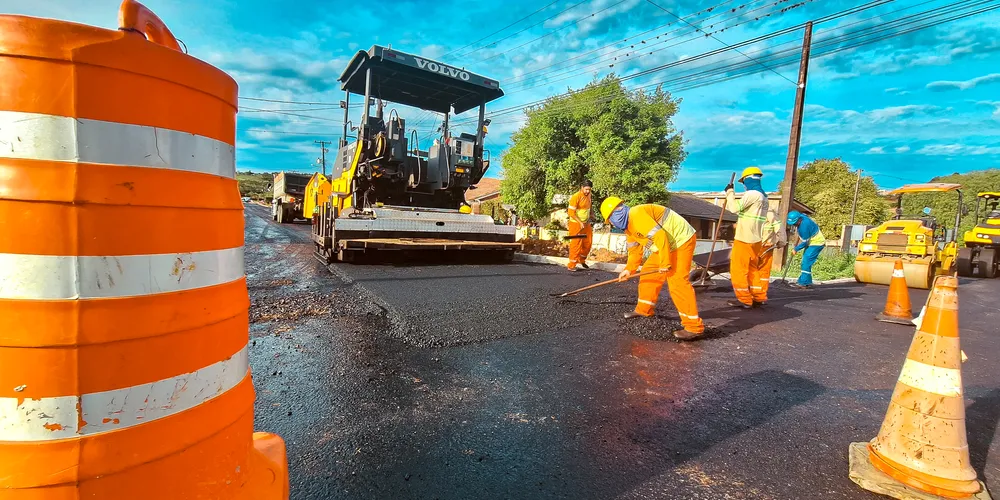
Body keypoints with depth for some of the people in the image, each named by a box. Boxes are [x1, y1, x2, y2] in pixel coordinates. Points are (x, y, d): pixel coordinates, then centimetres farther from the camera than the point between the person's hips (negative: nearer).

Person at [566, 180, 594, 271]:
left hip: (586, 223, 8)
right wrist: (580, 222, -22)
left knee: (588, 242, 13)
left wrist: (588, 221, 12)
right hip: (576, 224, -8)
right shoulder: (576, 197, -18)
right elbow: (571, 212, -20)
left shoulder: (588, 195, 5)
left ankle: (581, 260, 32)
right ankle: (571, 265, 5)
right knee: (576, 244, -5)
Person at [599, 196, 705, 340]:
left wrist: (665, 262, -26)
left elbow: (659, 235, -29)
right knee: (649, 272, 13)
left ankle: (694, 326, -14)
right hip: (668, 245, 11)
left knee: (677, 281, -17)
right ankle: (644, 309, 26)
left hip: (682, 239, -11)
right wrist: (629, 269, 9)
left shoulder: (636, 214, -22)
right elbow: (634, 250, 19)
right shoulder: (629, 227, 12)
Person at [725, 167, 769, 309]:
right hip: (756, 239, 10)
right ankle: (757, 297, 22)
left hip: (745, 238, -10)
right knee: (753, 268, 16)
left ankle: (745, 300, -1)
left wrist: (730, 192, -12)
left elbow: (735, 207, -23)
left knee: (738, 269, -3)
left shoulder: (752, 194, -15)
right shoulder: (763, 196, 17)